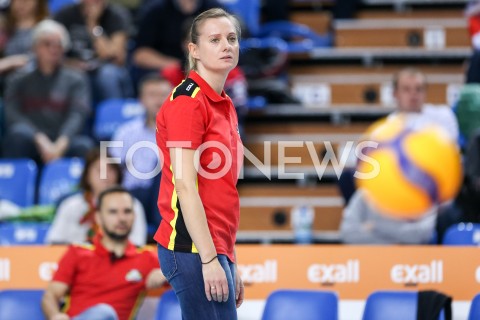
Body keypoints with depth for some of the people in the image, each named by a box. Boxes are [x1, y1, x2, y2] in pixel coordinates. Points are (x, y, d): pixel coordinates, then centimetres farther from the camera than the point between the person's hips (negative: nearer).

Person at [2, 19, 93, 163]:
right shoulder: (19, 80, 19)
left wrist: (60, 144, -21)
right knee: (19, 133, -34)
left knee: (84, 145, -34)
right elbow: (12, 114, 2)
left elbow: (78, 115, 0)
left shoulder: (75, 80, 17)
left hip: (65, 143, 0)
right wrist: (40, 140, -17)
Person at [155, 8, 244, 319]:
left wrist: (231, 264, 19)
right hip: (195, 248, -9)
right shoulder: (188, 101, -9)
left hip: (216, 249, 9)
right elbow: (184, 186, -15)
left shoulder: (225, 106, 17)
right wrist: (209, 258, -20)